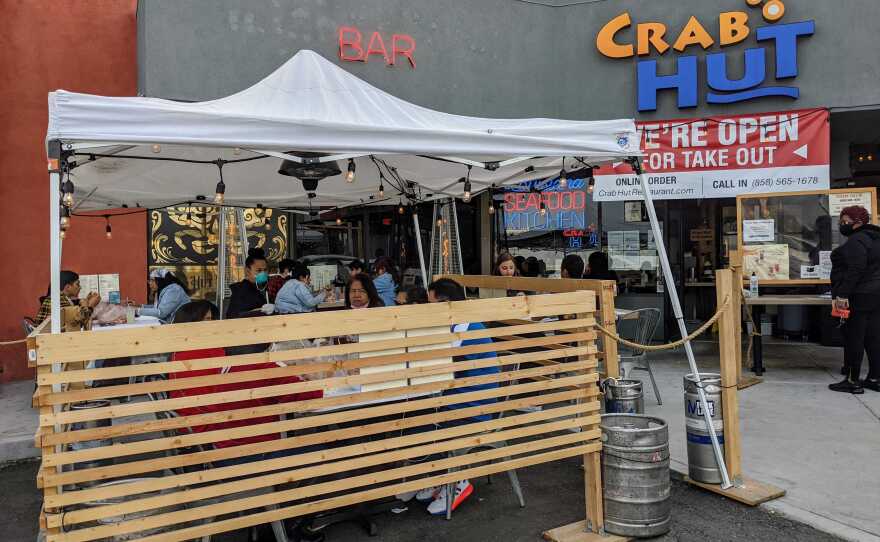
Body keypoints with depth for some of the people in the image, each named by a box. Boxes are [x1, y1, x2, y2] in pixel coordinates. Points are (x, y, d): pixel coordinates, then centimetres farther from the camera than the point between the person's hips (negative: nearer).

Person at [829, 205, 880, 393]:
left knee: (854, 338, -4)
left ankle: (853, 381, 1)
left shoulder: (856, 241, -15)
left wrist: (843, 295, -24)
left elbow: (855, 271, -23)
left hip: (860, 297, -10)